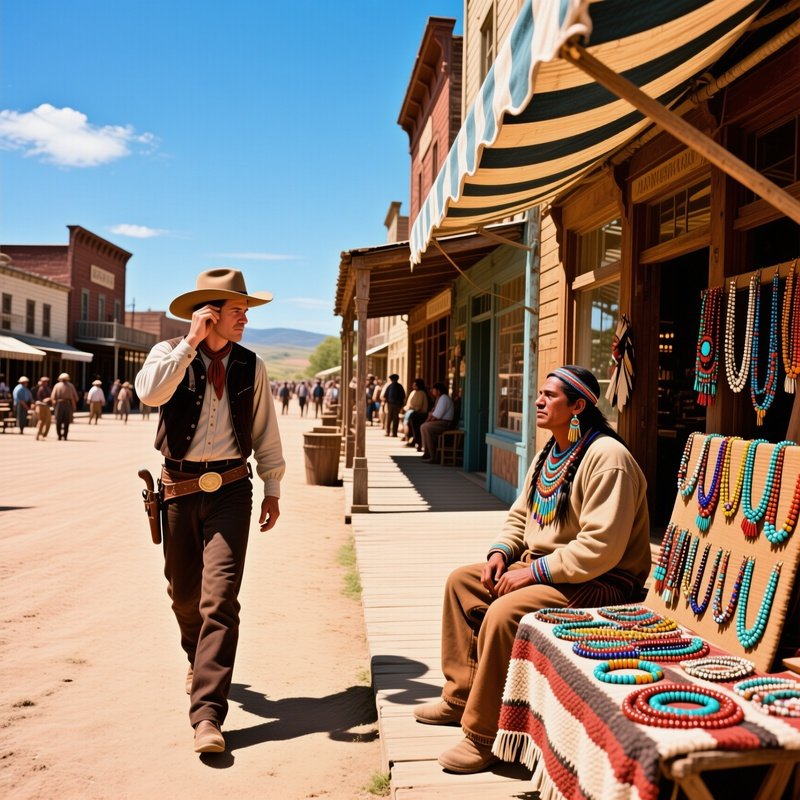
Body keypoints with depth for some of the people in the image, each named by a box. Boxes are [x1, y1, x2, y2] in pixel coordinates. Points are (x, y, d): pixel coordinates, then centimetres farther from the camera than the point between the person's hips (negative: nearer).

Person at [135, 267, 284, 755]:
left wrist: (272, 489, 10)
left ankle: (208, 713, -8)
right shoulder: (170, 354, 0)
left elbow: (266, 432, 10)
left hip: (230, 489, -1)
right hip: (179, 489, 1)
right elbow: (149, 393, -23)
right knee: (184, 592, 15)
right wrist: (192, 342, -21)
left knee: (219, 597, -11)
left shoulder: (250, 366, 4)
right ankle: (200, 661, 45)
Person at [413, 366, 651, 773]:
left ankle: (482, 735, -14)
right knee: (461, 581, 9)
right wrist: (501, 552, 0)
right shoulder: (549, 453, 11)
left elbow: (600, 547, -27)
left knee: (503, 612, -30)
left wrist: (535, 571, -23)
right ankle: (460, 696, 16)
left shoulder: (607, 458, -21)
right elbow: (520, 516, 20)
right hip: (540, 566, 10)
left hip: (598, 582, -10)